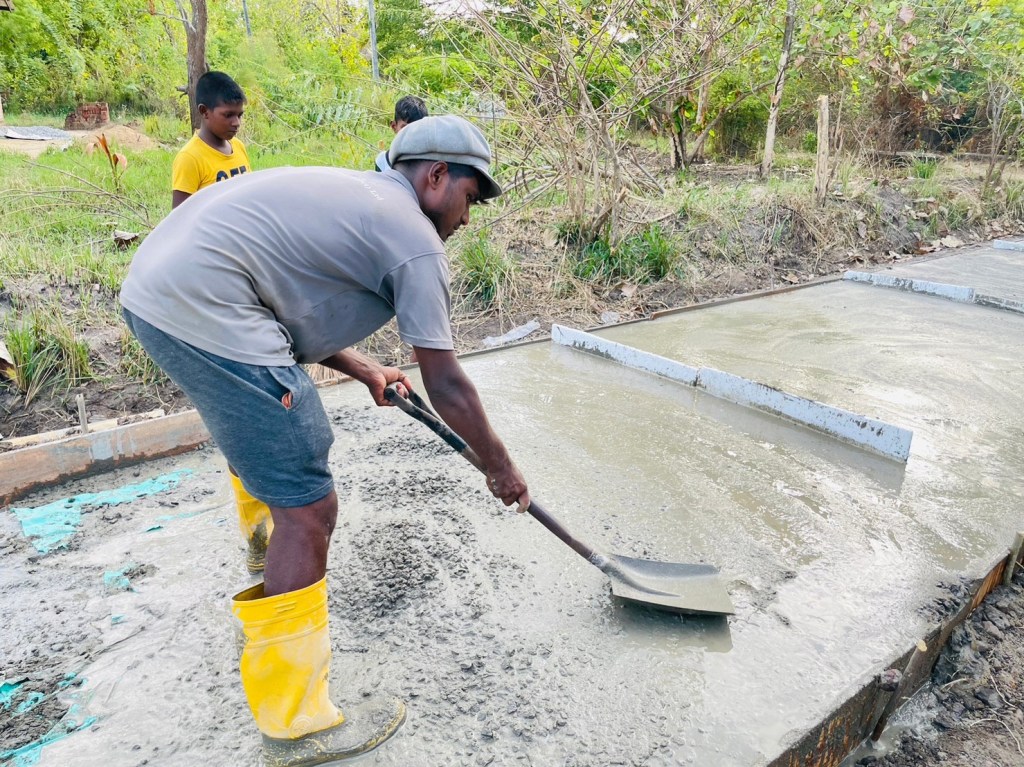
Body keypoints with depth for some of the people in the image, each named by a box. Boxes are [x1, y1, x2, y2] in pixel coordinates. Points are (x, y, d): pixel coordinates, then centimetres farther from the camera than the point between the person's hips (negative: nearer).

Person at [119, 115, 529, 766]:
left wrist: (363, 369, 27)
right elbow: (446, 385, -5)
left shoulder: (353, 195, 22)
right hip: (208, 315, -11)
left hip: (152, 288, 11)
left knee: (264, 425, 35)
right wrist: (501, 467, 7)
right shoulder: (415, 239, -5)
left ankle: (268, 546, 64)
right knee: (308, 508, -7)